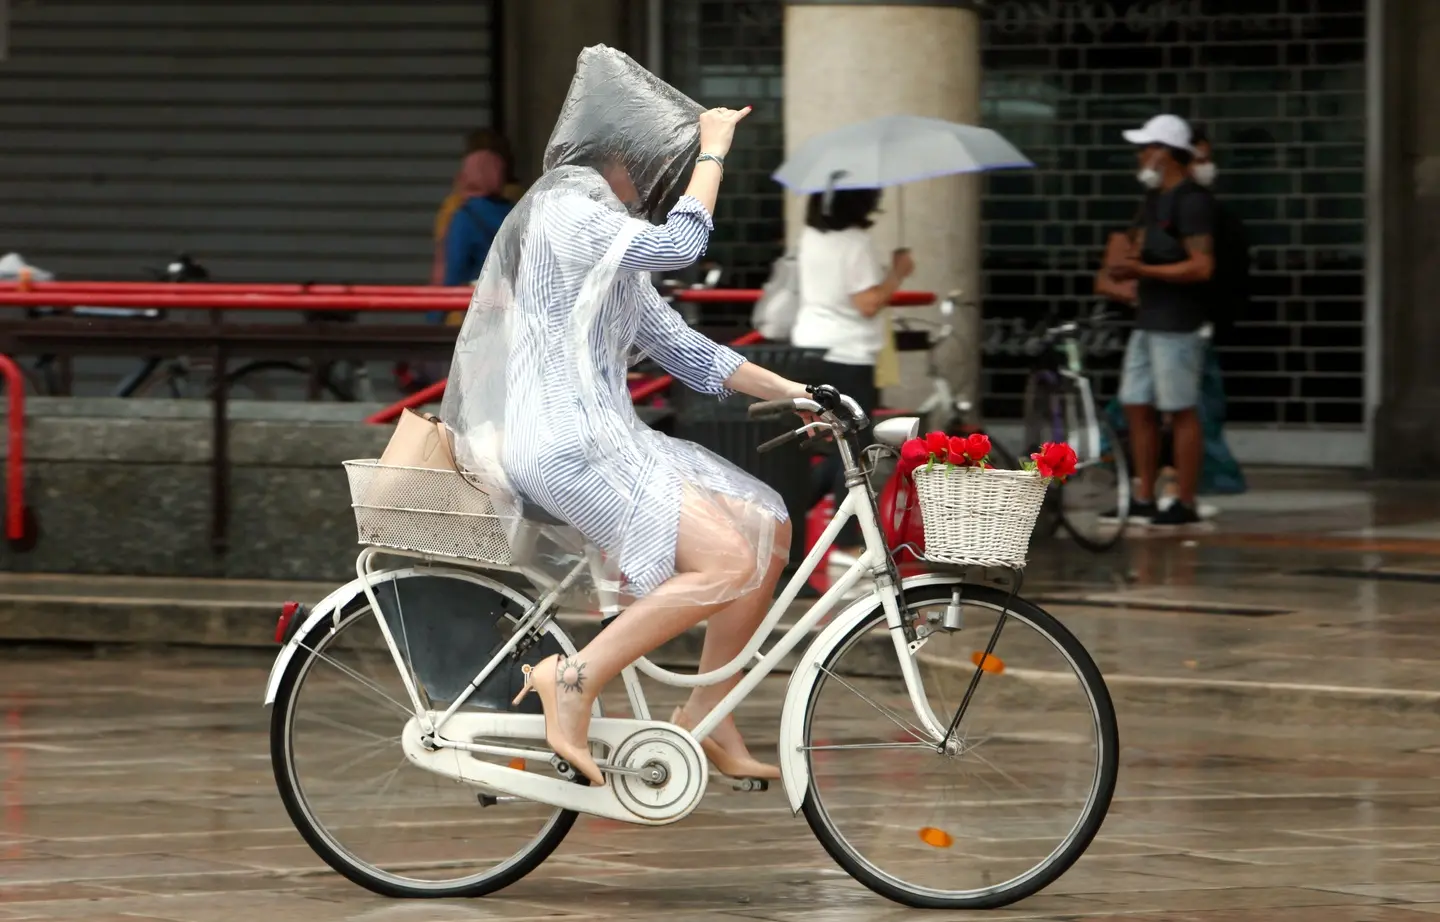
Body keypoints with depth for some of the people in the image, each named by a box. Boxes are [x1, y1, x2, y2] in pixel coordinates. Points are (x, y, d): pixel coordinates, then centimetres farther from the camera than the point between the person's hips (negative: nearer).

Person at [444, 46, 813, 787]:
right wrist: (715, 147, -8)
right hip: (567, 447, -11)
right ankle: (574, 682, -16)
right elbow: (683, 241, -21)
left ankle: (707, 719, 8)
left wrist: (793, 393, 14)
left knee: (767, 533, 5)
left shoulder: (607, 231, 23)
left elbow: (678, 347, 22)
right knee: (729, 562, -21)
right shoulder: (567, 213, -9)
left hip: (605, 439, 11)